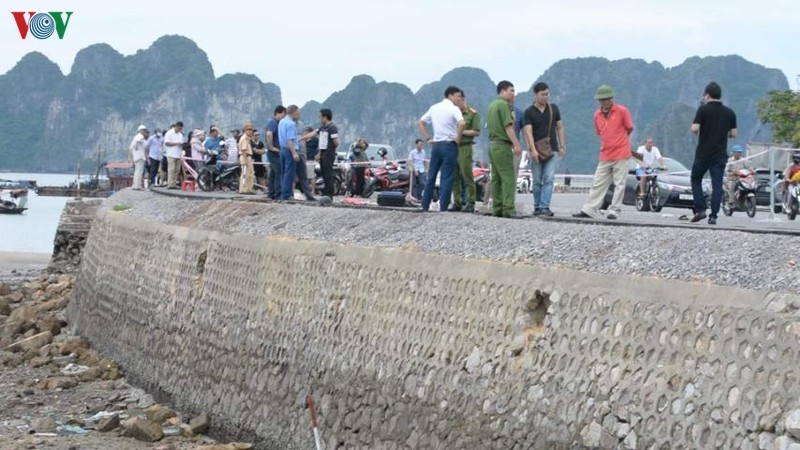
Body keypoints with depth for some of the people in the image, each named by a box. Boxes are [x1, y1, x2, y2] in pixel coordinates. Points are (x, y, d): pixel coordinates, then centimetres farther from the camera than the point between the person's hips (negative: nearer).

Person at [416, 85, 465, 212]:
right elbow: (461, 123, -26)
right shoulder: (454, 109, -8)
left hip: (436, 144, 6)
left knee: (431, 176, 11)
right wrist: (458, 137, -12)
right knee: (447, 178, -2)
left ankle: (424, 205, 11)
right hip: (449, 145, -6)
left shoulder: (434, 108, 12)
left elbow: (420, 123, 16)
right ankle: (443, 207, -4)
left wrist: (428, 138, 14)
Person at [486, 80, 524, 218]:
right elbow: (508, 126, -18)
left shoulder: (492, 105, 17)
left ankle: (497, 208, 9)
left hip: (492, 144, 10)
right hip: (502, 145, -10)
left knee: (496, 178, 9)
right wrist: (516, 144, -21)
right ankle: (508, 209, -16)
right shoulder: (503, 105, -11)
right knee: (508, 178, -11)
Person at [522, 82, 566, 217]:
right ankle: (537, 207, 14)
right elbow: (528, 132, -11)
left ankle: (544, 207, -15)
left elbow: (560, 127, 12)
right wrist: (533, 150, -22)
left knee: (549, 179, -10)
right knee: (537, 181, 5)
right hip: (536, 152, -1)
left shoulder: (554, 108, 7)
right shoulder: (529, 112, -3)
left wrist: (562, 146, 4)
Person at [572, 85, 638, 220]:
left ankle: (614, 211, 2)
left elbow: (629, 129, 4)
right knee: (598, 184, 5)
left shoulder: (622, 111, -6)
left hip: (621, 155, -5)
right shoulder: (597, 115, 7)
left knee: (619, 184, -1)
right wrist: (611, 142, 12)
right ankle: (588, 210, 5)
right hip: (605, 156, 5)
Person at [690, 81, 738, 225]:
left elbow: (694, 129, -13)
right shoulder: (729, 113, 6)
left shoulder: (703, 109, -7)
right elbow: (733, 134, 8)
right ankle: (713, 216, -4)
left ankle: (700, 210, 1)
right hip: (720, 155, 3)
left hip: (703, 153, -3)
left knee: (696, 180, 14)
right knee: (717, 185, 2)